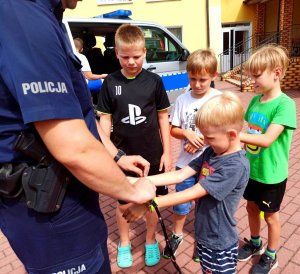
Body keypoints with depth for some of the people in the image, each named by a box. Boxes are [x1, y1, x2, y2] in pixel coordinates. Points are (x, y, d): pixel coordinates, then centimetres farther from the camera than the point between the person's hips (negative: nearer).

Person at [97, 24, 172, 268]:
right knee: (123, 202, 15)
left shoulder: (154, 81, -4)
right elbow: (105, 119, 0)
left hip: (152, 153, 0)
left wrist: (166, 151, -1)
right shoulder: (110, 83, -4)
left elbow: (163, 117, 1)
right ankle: (124, 243, 40)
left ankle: (151, 240, 40)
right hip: (122, 154, 1)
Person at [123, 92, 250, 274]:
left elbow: (192, 194, -31)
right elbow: (180, 175, -8)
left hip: (220, 244, -6)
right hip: (203, 235, 7)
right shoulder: (211, 152, -4)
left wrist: (147, 205, -30)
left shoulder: (236, 166, -28)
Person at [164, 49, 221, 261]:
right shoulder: (183, 99, -3)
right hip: (186, 163, 2)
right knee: (181, 204, 14)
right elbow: (173, 130, 3)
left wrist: (201, 142, -18)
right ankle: (177, 235, 41)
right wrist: (188, 134, -17)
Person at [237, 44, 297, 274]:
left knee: (270, 215, 14)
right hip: (252, 169, 6)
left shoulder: (285, 104, -22)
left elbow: (267, 140, -32)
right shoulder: (256, 100, 0)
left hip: (271, 174, -6)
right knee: (252, 207, 22)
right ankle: (255, 243, 47)